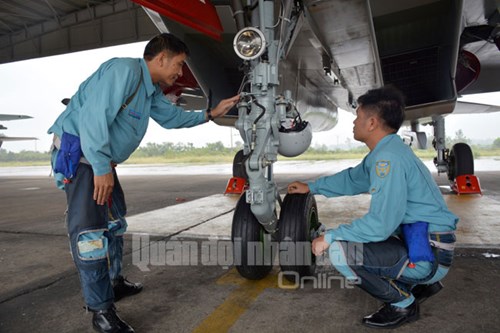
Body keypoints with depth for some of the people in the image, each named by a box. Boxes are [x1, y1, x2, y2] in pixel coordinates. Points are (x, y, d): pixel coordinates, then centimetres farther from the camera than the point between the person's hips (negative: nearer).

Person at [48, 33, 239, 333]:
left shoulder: (152, 90, 12)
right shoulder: (124, 70, -20)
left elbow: (171, 116, 25)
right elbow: (94, 115, -28)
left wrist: (210, 114, 22)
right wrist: (101, 167, -27)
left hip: (103, 159, 11)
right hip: (79, 152, -11)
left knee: (115, 221, 17)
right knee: (90, 229, -13)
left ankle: (115, 283, 33)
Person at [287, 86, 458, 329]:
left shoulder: (389, 157, -25)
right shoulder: (383, 152, 7)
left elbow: (381, 224, -28)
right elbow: (352, 179, 23)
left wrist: (330, 236, -18)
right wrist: (311, 187, 27)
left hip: (428, 254, -10)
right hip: (416, 240, 10)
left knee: (340, 251, -22)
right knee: (342, 237, 22)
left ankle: (403, 304, 1)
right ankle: (420, 286, 22)